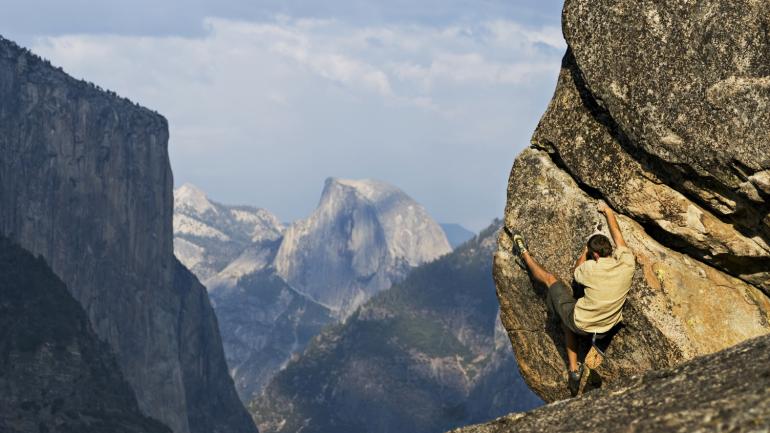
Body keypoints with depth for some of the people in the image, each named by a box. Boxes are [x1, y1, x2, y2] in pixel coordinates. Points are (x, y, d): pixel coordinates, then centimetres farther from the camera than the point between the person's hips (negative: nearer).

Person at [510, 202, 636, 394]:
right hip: (607, 326, 5)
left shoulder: (593, 268, -25)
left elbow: (577, 271, 1)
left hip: (580, 323, -5)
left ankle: (525, 254, 41)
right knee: (568, 320, 37)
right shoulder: (627, 262, -13)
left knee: (549, 279, 15)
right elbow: (617, 234, 5)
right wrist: (608, 211, 18)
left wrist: (586, 248, 10)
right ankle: (574, 370, 36)